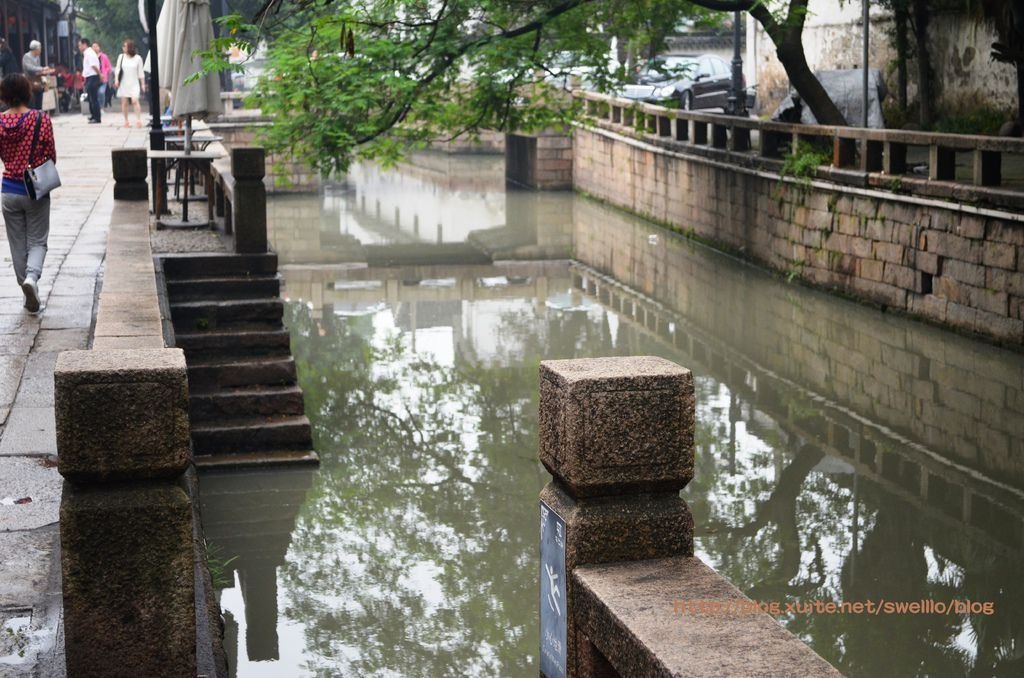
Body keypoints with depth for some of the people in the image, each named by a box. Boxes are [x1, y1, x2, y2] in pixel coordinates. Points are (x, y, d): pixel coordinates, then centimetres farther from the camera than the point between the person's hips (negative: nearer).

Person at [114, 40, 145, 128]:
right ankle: (126, 121, 10)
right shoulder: (121, 57, 5)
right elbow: (117, 69, 10)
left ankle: (138, 120, -21)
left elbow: (140, 72, 4)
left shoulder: (137, 58, 0)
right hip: (123, 83, 3)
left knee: (135, 101, -17)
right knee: (124, 102, 3)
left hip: (134, 83, -2)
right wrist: (116, 79, -3)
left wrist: (143, 84, 3)